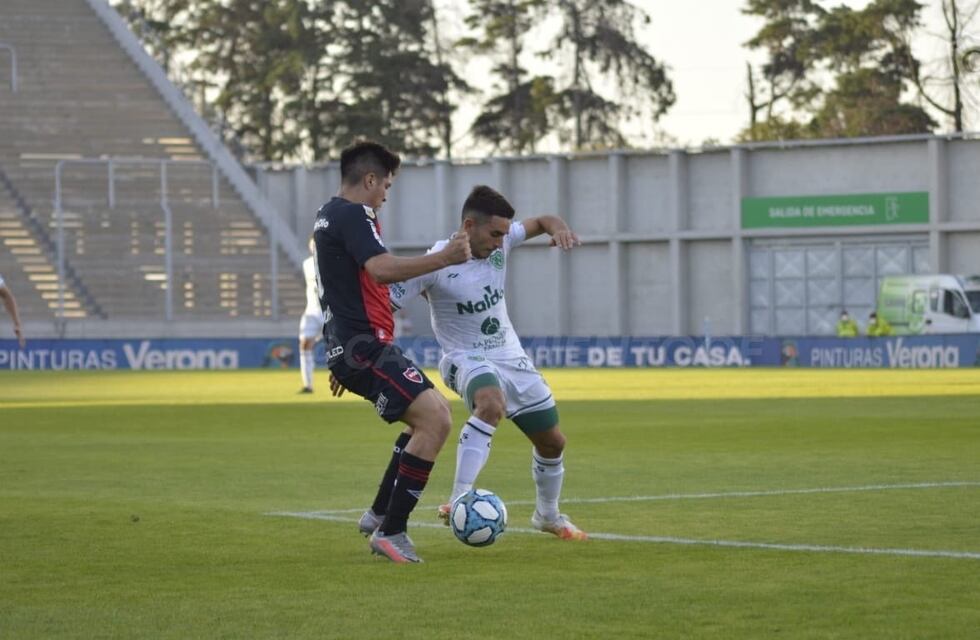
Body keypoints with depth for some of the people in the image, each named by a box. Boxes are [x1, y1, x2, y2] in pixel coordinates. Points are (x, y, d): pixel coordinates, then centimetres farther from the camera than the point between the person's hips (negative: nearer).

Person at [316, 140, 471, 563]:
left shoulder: (329, 215, 22)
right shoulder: (354, 215, -12)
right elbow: (381, 269, -30)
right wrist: (444, 259, -29)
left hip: (351, 347, 11)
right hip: (363, 347, -11)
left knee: (437, 411, 20)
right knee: (434, 420, -19)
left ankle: (380, 514, 19)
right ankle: (391, 532, -18)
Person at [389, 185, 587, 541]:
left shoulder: (500, 243, -6)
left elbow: (541, 223, 8)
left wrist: (557, 228, -17)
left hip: (511, 358, 7)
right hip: (466, 359, -7)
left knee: (553, 443, 13)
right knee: (491, 404, -41)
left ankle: (548, 516, 39)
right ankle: (459, 501, -44)